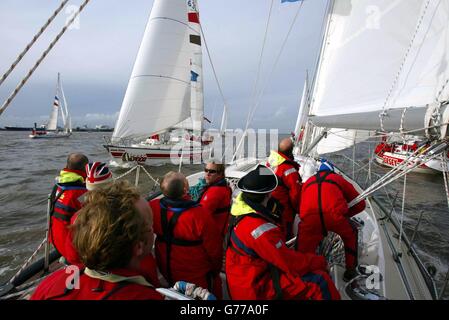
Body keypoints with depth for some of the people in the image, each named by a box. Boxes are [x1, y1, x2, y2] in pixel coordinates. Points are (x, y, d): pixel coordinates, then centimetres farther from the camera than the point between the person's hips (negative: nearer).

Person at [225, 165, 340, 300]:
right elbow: (291, 262, -25)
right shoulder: (259, 228, -32)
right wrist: (320, 261, -10)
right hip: (256, 289, -10)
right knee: (319, 281, -16)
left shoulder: (242, 204, -6)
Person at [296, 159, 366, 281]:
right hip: (335, 213, 0)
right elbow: (360, 204, 33)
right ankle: (350, 271, 39)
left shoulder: (308, 181, 35)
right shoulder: (338, 179, 31)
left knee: (303, 252, 18)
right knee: (350, 236, 32)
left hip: (309, 217, 0)